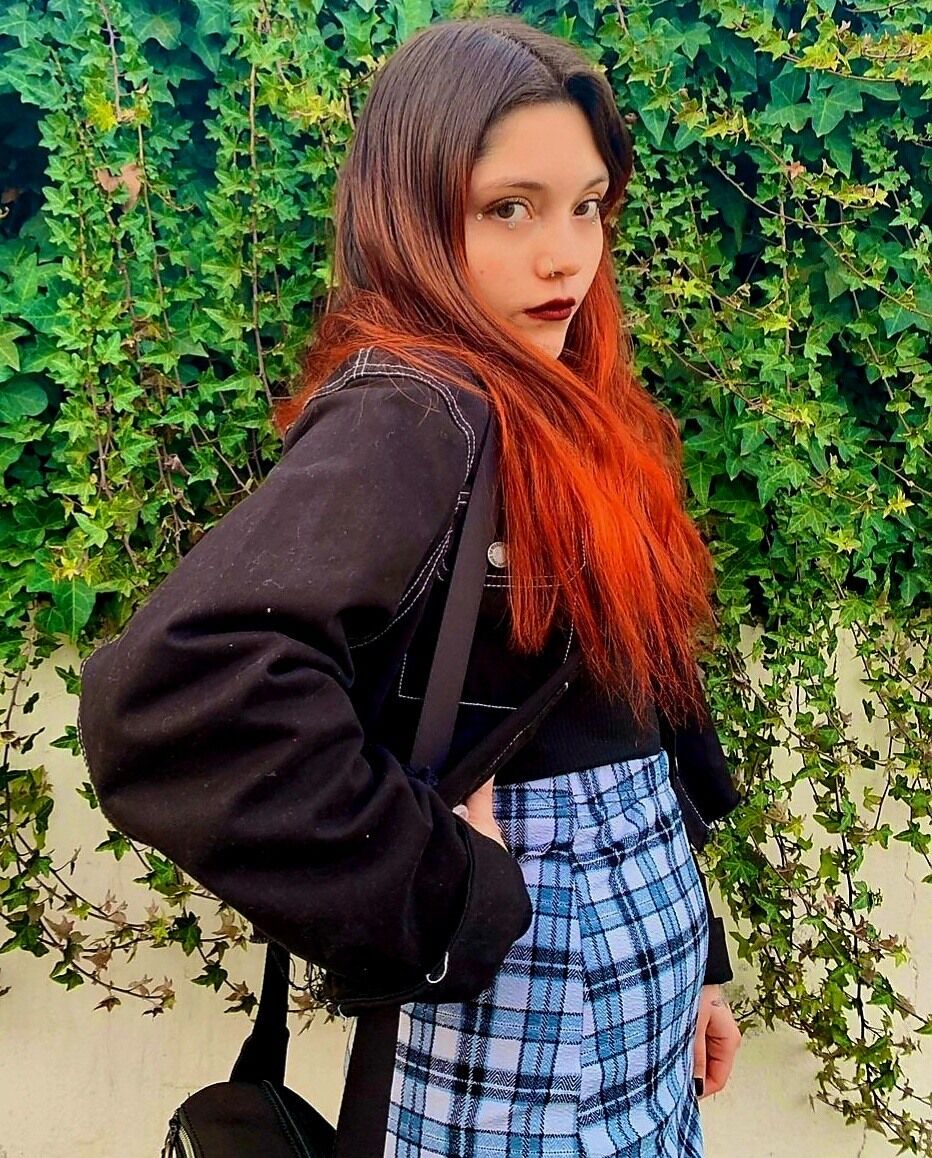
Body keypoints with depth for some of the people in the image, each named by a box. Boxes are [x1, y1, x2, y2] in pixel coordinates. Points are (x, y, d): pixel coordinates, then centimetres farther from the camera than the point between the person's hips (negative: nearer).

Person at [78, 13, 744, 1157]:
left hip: (651, 942, 8)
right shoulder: (408, 417, -21)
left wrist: (694, 953, 14)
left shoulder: (553, 412, 5)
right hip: (538, 978, -8)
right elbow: (178, 690, -38)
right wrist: (436, 903, -25)